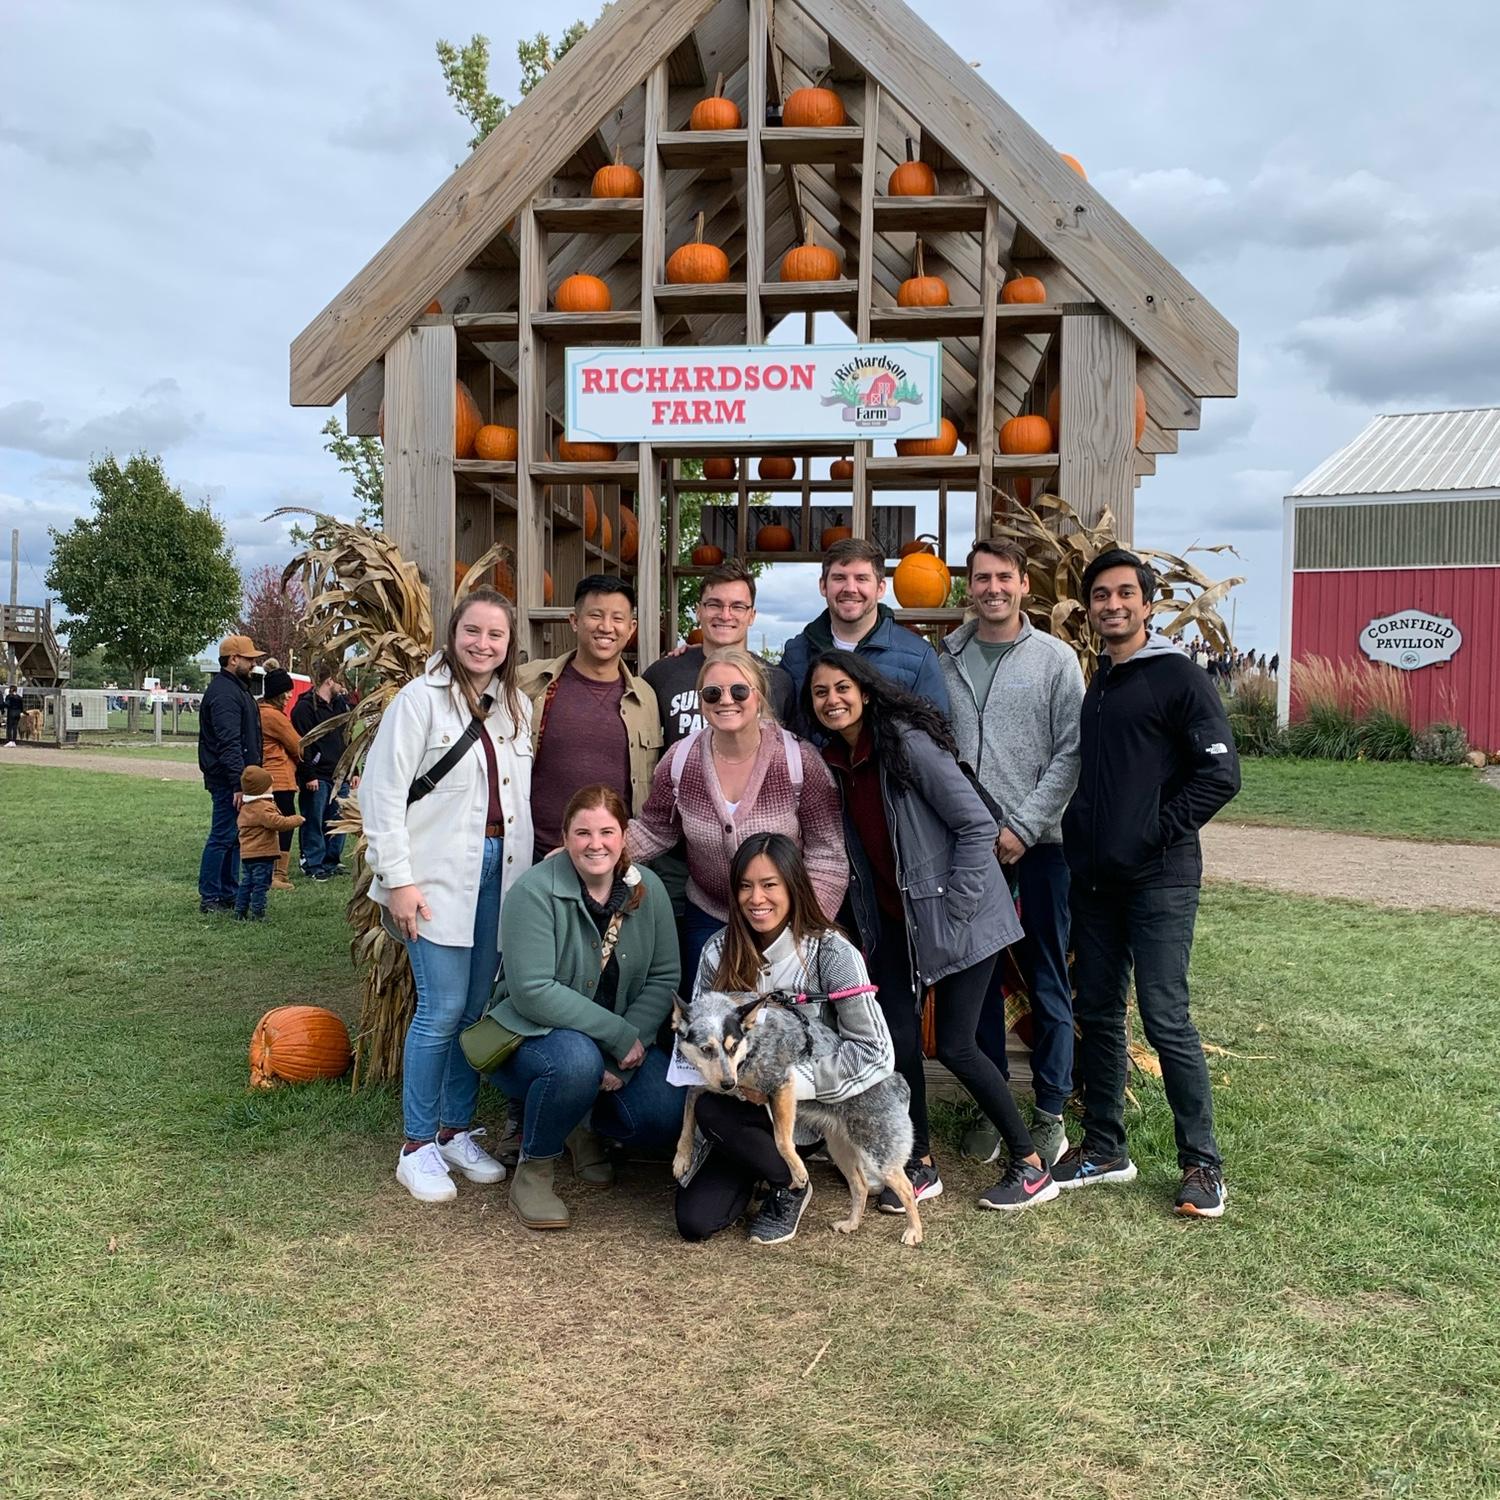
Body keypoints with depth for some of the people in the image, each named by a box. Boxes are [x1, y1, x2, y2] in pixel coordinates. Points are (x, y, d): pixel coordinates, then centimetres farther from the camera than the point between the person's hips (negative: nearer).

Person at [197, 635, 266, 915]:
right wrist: (238, 784, -26)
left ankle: (229, 894, 22)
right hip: (228, 780, -10)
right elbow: (229, 743, -23)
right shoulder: (224, 693, -16)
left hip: (238, 779, 10)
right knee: (223, 837, -5)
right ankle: (210, 898, 1)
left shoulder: (237, 689, 18)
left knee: (233, 837, 14)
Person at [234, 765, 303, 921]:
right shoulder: (263, 807, -17)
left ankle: (240, 912, 17)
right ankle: (257, 913, -2)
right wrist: (295, 820, -13)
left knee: (246, 884, 14)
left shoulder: (245, 807, 14)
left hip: (246, 854, 9)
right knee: (261, 885, -3)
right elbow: (277, 822, -27)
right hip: (262, 854, -9)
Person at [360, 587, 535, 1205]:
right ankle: (417, 1146, 9)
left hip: (498, 871, 6)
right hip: (439, 876, -5)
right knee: (443, 1009, -6)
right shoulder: (421, 699, -7)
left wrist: (525, 869, 8)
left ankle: (456, 1130, 24)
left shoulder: (517, 706, 11)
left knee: (479, 1008, 9)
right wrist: (398, 880, -12)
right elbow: (382, 792, -9)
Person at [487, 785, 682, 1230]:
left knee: (665, 1118, -19)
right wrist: (619, 1036, -25)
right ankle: (533, 1170, -9)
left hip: (623, 1040, 5)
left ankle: (584, 1123, 16)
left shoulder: (647, 889, -3)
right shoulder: (535, 891, -19)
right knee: (577, 1060, -38)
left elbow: (664, 978, -3)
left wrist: (627, 1050, -18)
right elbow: (532, 991, -25)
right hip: (533, 1032, -5)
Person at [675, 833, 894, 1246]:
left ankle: (791, 1184, -2)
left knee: (713, 1108, -29)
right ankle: (754, 1171, 18)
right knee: (694, 1221, -13)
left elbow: (876, 1053, -20)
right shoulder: (719, 951, -5)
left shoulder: (832, 953, -18)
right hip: (745, 1109, 4)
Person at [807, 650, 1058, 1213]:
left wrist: (953, 909, -18)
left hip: (957, 914, -6)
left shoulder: (908, 743, -19)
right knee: (898, 1040, 2)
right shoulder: (833, 761, 4)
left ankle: (1031, 1165, 15)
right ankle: (920, 1165, 21)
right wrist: (863, 918, 10)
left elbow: (978, 826, -19)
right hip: (894, 920, 7)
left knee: (954, 1046, -4)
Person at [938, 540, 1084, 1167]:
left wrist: (1024, 826, -11)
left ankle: (1050, 1110, 18)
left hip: (1037, 842, -2)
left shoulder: (1055, 659, 0)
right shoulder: (945, 660, 7)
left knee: (1047, 981, 5)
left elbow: (1070, 753, -4)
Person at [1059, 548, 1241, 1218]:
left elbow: (1220, 772, -14)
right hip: (1095, 879, 7)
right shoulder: (1094, 684, 15)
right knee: (1097, 1015, 12)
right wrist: (1078, 837, 10)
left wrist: (1154, 834, -14)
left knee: (1166, 1019, -6)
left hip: (1158, 879, -7)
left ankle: (1203, 1163, 9)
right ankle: (1104, 1147, 25)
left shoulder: (1177, 678, -6)